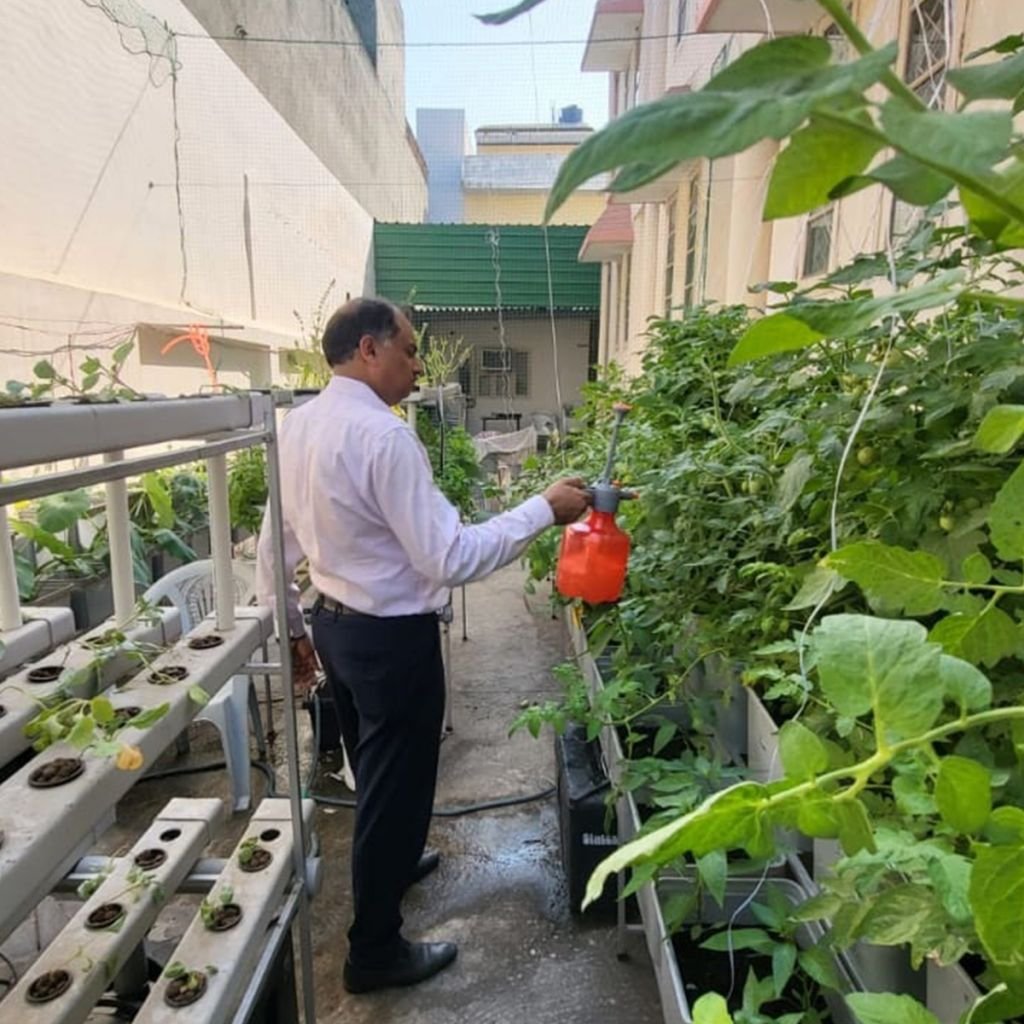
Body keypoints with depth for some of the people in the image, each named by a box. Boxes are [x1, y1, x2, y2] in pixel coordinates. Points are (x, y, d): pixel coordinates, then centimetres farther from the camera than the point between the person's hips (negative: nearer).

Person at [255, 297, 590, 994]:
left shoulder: (297, 426, 2)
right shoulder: (385, 435, -24)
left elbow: (276, 543, 9)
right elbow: (450, 558, -27)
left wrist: (291, 627, 20)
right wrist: (545, 509, -20)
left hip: (334, 624, 9)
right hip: (392, 637, -8)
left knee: (371, 769, 28)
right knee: (396, 783, 11)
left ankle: (391, 862, 55)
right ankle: (375, 951, 31)